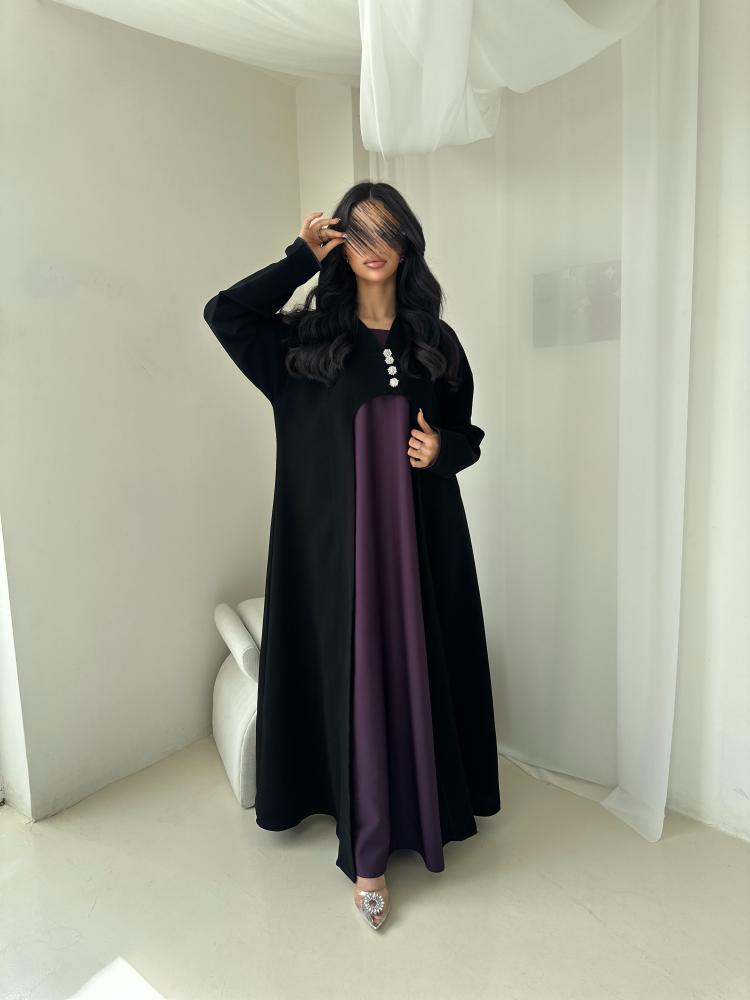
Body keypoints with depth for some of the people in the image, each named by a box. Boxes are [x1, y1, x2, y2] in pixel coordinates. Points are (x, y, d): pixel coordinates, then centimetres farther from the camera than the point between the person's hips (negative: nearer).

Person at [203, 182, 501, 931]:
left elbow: (467, 435, 12)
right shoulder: (309, 336, 1)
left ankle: (431, 807, 36)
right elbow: (223, 313, -11)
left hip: (422, 537, 3)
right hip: (340, 541, -2)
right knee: (359, 678, 3)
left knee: (421, 666, 12)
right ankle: (368, 853, 18)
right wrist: (301, 257, -7)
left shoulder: (435, 340, 7)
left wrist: (442, 447, -11)